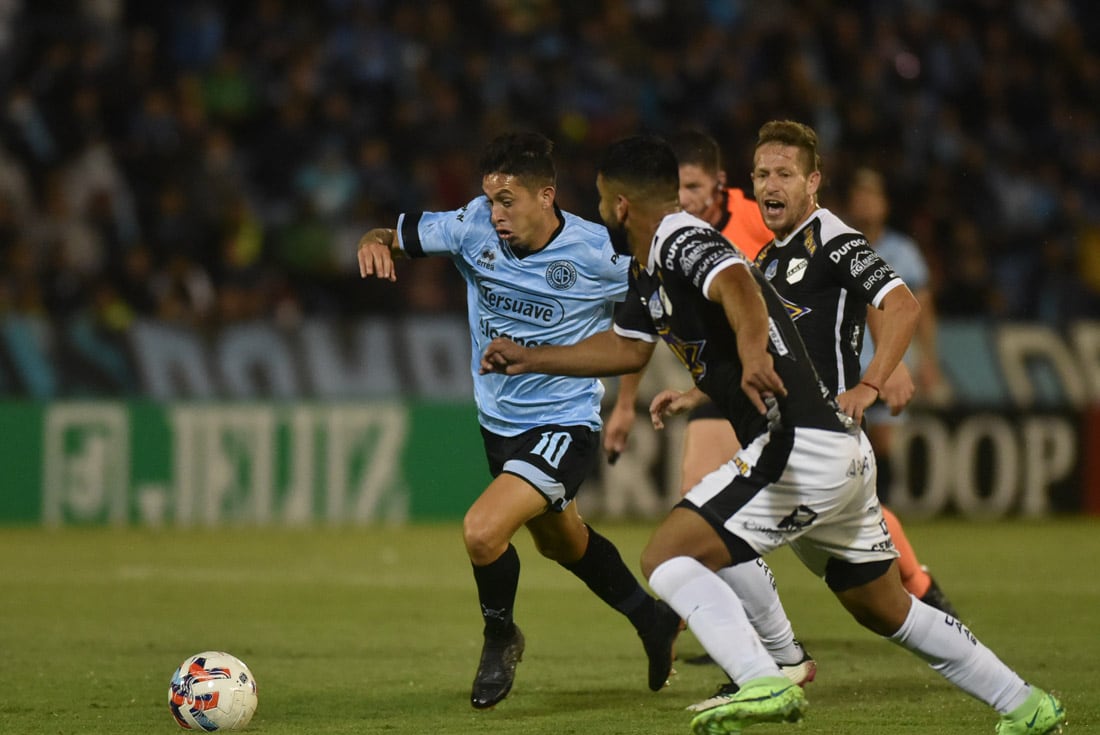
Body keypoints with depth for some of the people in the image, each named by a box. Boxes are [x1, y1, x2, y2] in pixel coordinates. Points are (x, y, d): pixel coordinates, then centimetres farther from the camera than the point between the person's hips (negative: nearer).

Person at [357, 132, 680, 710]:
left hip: (563, 425, -7)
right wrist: (373, 243, -27)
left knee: (482, 532, -24)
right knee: (559, 542, 27)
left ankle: (501, 637, 6)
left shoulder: (596, 254, -21)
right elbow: (394, 237, -3)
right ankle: (652, 620, 52)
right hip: (499, 420, 7)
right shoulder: (475, 228, -11)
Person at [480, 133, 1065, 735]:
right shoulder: (650, 270, 18)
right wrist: (528, 358, 36)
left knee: (667, 556, -16)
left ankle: (765, 684, -32)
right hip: (842, 455, 10)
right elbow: (627, 347, 34)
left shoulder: (682, 241, -13)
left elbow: (738, 286, -35)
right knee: (885, 611, 21)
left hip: (801, 448, -10)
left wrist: (752, 350, -55)